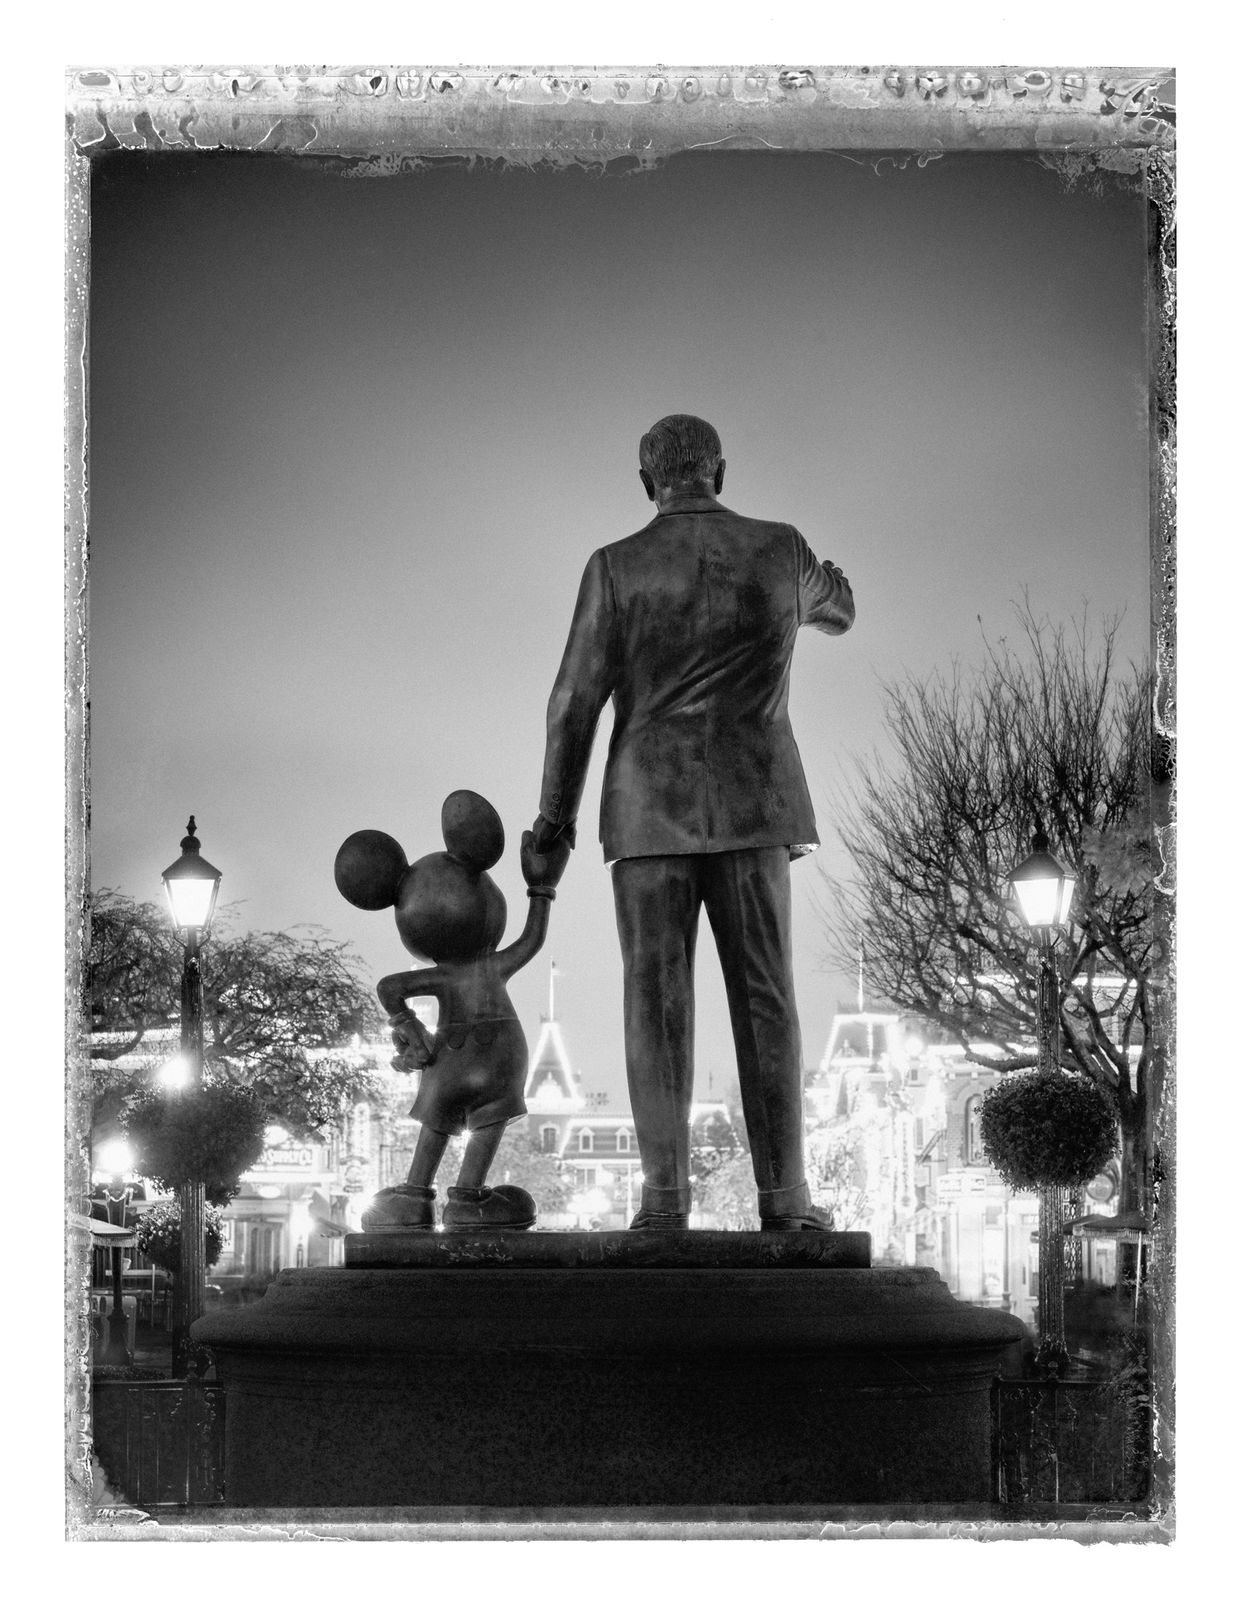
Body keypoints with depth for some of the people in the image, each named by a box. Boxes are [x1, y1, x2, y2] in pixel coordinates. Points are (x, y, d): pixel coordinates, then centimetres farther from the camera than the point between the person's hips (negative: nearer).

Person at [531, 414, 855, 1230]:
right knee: (764, 996, 1)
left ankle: (666, 1192, -10)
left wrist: (556, 812, 7)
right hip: (748, 804, 1)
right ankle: (783, 1192, -5)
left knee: (657, 1000, -1)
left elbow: (576, 700, -4)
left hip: (650, 809, -1)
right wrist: (832, 593, 53)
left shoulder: (617, 566, -3)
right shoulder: (781, 550, 3)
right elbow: (836, 612, 27)